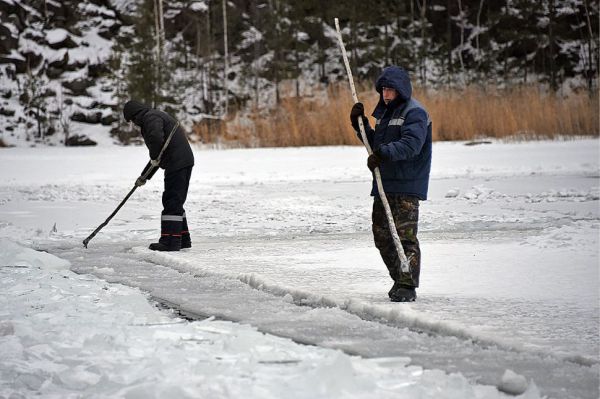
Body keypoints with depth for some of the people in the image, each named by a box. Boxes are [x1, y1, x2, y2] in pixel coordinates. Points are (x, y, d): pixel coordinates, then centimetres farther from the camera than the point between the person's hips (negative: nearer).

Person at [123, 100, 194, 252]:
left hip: (178, 163, -10)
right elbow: (157, 155, 31)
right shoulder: (155, 116, 26)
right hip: (184, 161, 10)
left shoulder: (151, 117, -7)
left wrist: (154, 158, -14)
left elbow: (156, 137, -30)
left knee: (172, 202, -10)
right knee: (175, 202, 18)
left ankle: (170, 241, -12)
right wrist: (144, 176, 29)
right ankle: (182, 238, 23)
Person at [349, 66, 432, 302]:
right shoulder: (385, 111, 20)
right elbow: (376, 142, 25)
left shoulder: (415, 113, -10)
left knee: (405, 236, -12)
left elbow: (411, 144, -25)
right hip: (384, 183, 9)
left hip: (406, 186, -9)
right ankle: (399, 280, 22)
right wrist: (360, 124, 12)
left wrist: (383, 153, -35)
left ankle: (407, 286, -11)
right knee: (382, 235, 11)